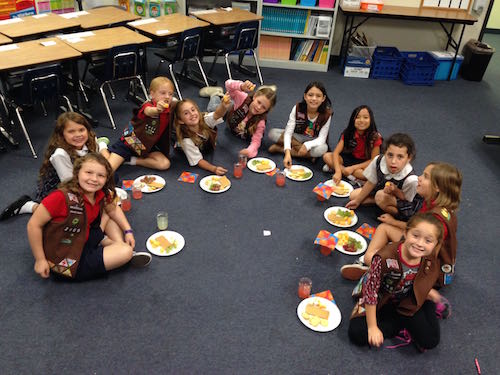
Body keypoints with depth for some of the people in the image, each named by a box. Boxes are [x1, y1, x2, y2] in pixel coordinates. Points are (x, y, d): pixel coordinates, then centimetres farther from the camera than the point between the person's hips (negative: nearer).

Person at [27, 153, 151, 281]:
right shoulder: (62, 197, -29)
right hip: (65, 260, -8)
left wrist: (128, 231, 7)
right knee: (125, 252, -14)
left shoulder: (102, 194, -8)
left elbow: (113, 209, 15)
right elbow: (34, 225, -22)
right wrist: (40, 259, -17)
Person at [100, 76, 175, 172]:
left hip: (147, 147, 5)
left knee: (165, 164, -18)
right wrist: (157, 109, -71)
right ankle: (103, 147, 18)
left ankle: (133, 160, 1)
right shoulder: (148, 105, -23)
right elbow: (149, 111, -52)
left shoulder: (169, 109, -5)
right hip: (129, 141, -5)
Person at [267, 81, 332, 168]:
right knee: (272, 133, -21)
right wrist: (287, 152, -39)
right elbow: (288, 132, -23)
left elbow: (321, 138, -20)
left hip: (314, 141, -1)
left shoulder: (326, 114, -20)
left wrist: (307, 145, -41)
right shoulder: (297, 108, -18)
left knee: (322, 149, -38)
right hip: (297, 137, 2)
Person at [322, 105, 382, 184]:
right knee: (327, 156, -18)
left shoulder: (375, 137, -19)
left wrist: (352, 168, -26)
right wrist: (338, 171, -35)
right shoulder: (347, 133, -12)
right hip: (349, 158, 3)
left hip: (364, 164, -2)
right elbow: (336, 152, -18)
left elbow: (373, 160, -18)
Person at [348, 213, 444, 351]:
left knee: (430, 340, -15)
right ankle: (405, 323, -1)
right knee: (357, 334, -20)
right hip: (379, 302, -2)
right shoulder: (385, 258, -35)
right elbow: (370, 289, -25)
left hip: (407, 303, 2)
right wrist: (372, 327, -20)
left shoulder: (430, 263, -21)